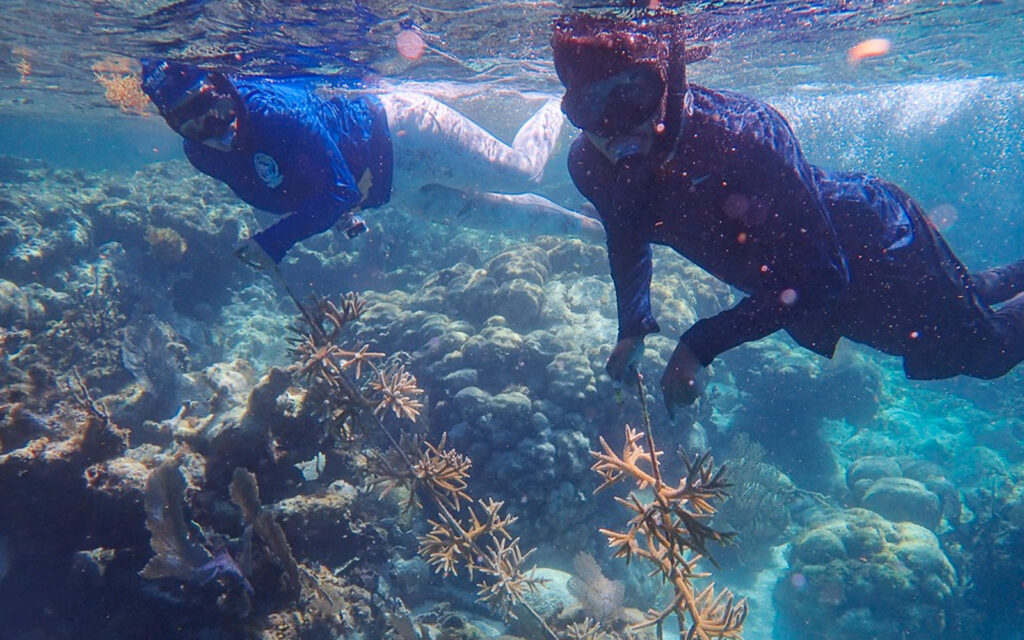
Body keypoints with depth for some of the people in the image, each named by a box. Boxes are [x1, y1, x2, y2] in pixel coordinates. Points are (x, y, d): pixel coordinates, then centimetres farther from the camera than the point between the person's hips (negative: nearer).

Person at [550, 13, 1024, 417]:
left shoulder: (745, 134, -40)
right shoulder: (589, 165, -22)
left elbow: (821, 275, -36)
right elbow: (627, 240, 0)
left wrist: (700, 346, -38)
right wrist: (632, 330, -12)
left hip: (875, 244, -6)